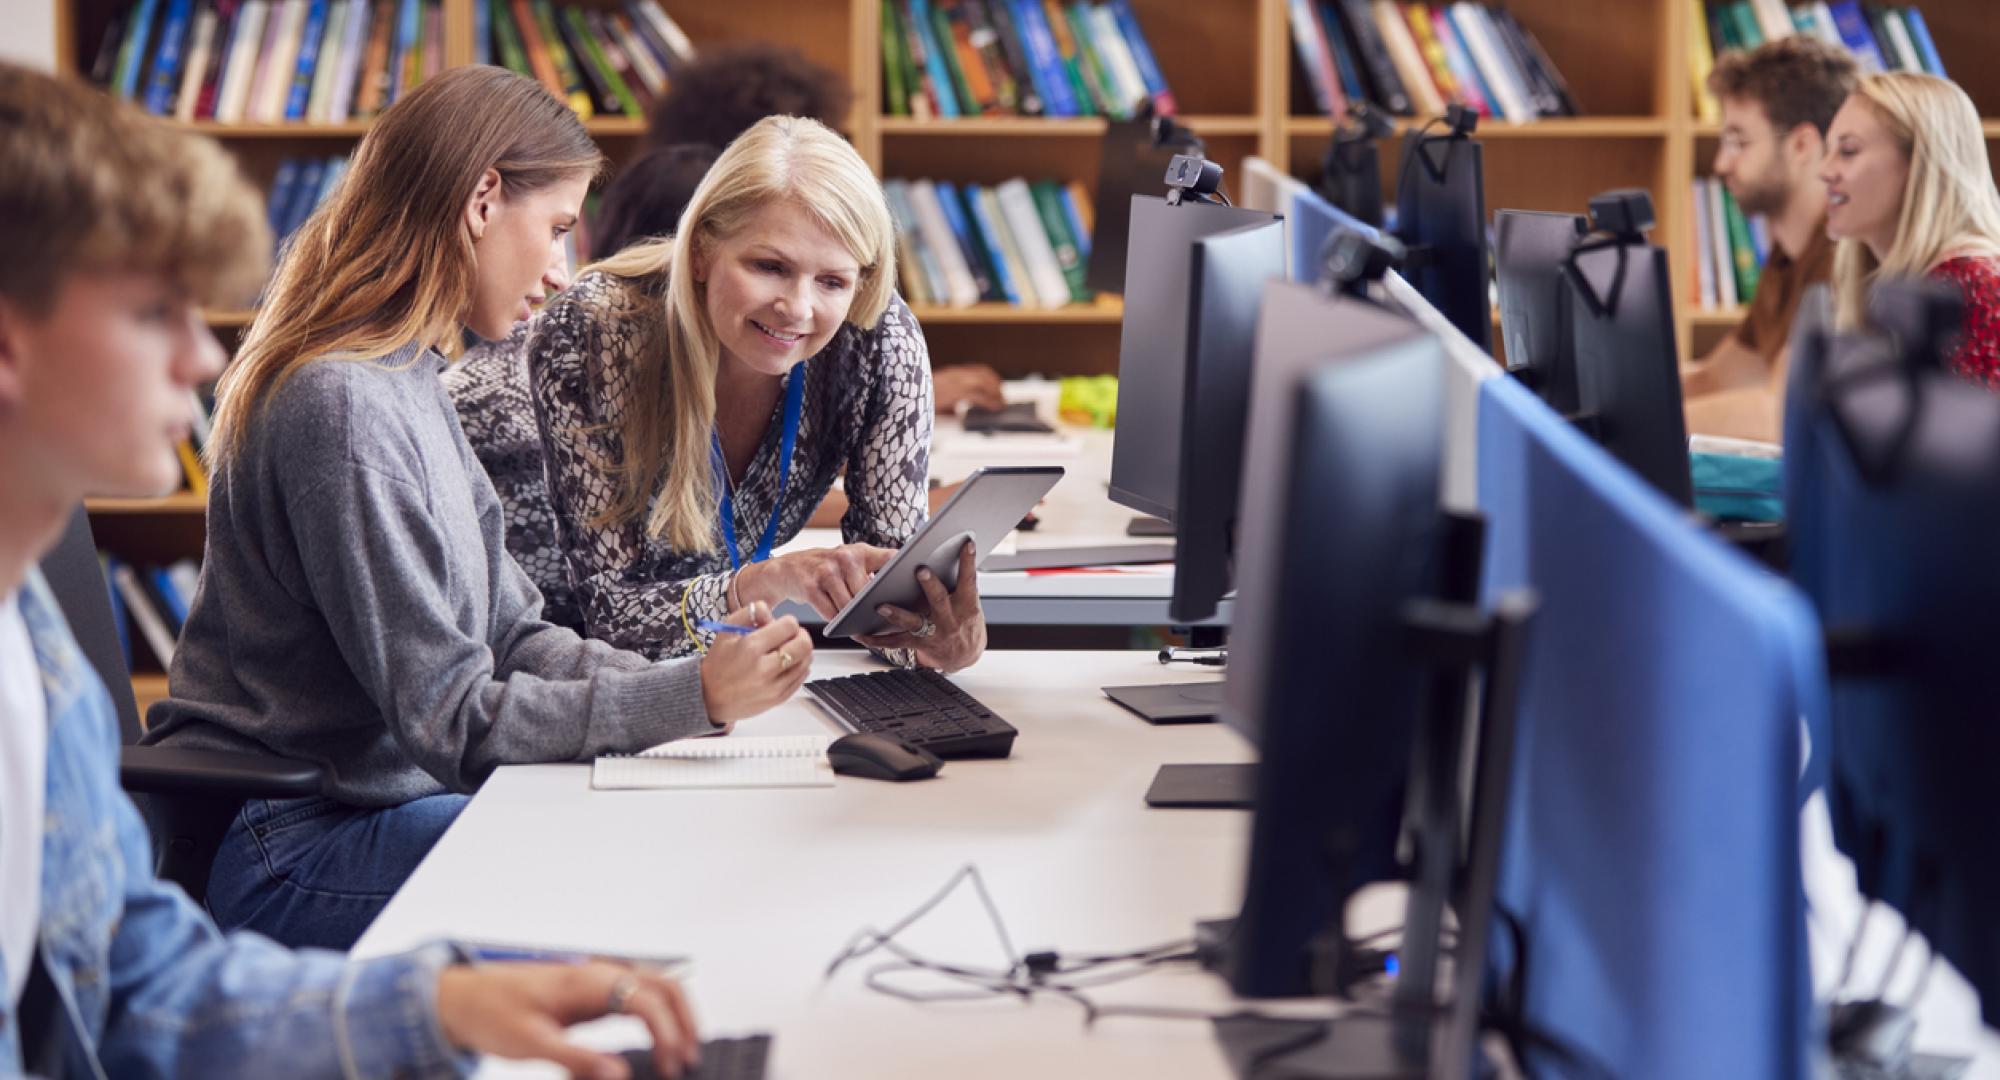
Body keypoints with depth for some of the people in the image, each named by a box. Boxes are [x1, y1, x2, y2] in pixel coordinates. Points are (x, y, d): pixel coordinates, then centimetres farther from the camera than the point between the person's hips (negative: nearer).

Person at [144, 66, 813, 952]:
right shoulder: (342, 406, -21)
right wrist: (691, 697, -21)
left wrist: (703, 677, -3)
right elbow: (449, 718, -20)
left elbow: (509, 638, 10)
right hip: (277, 858, -10)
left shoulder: (409, 381, 11)